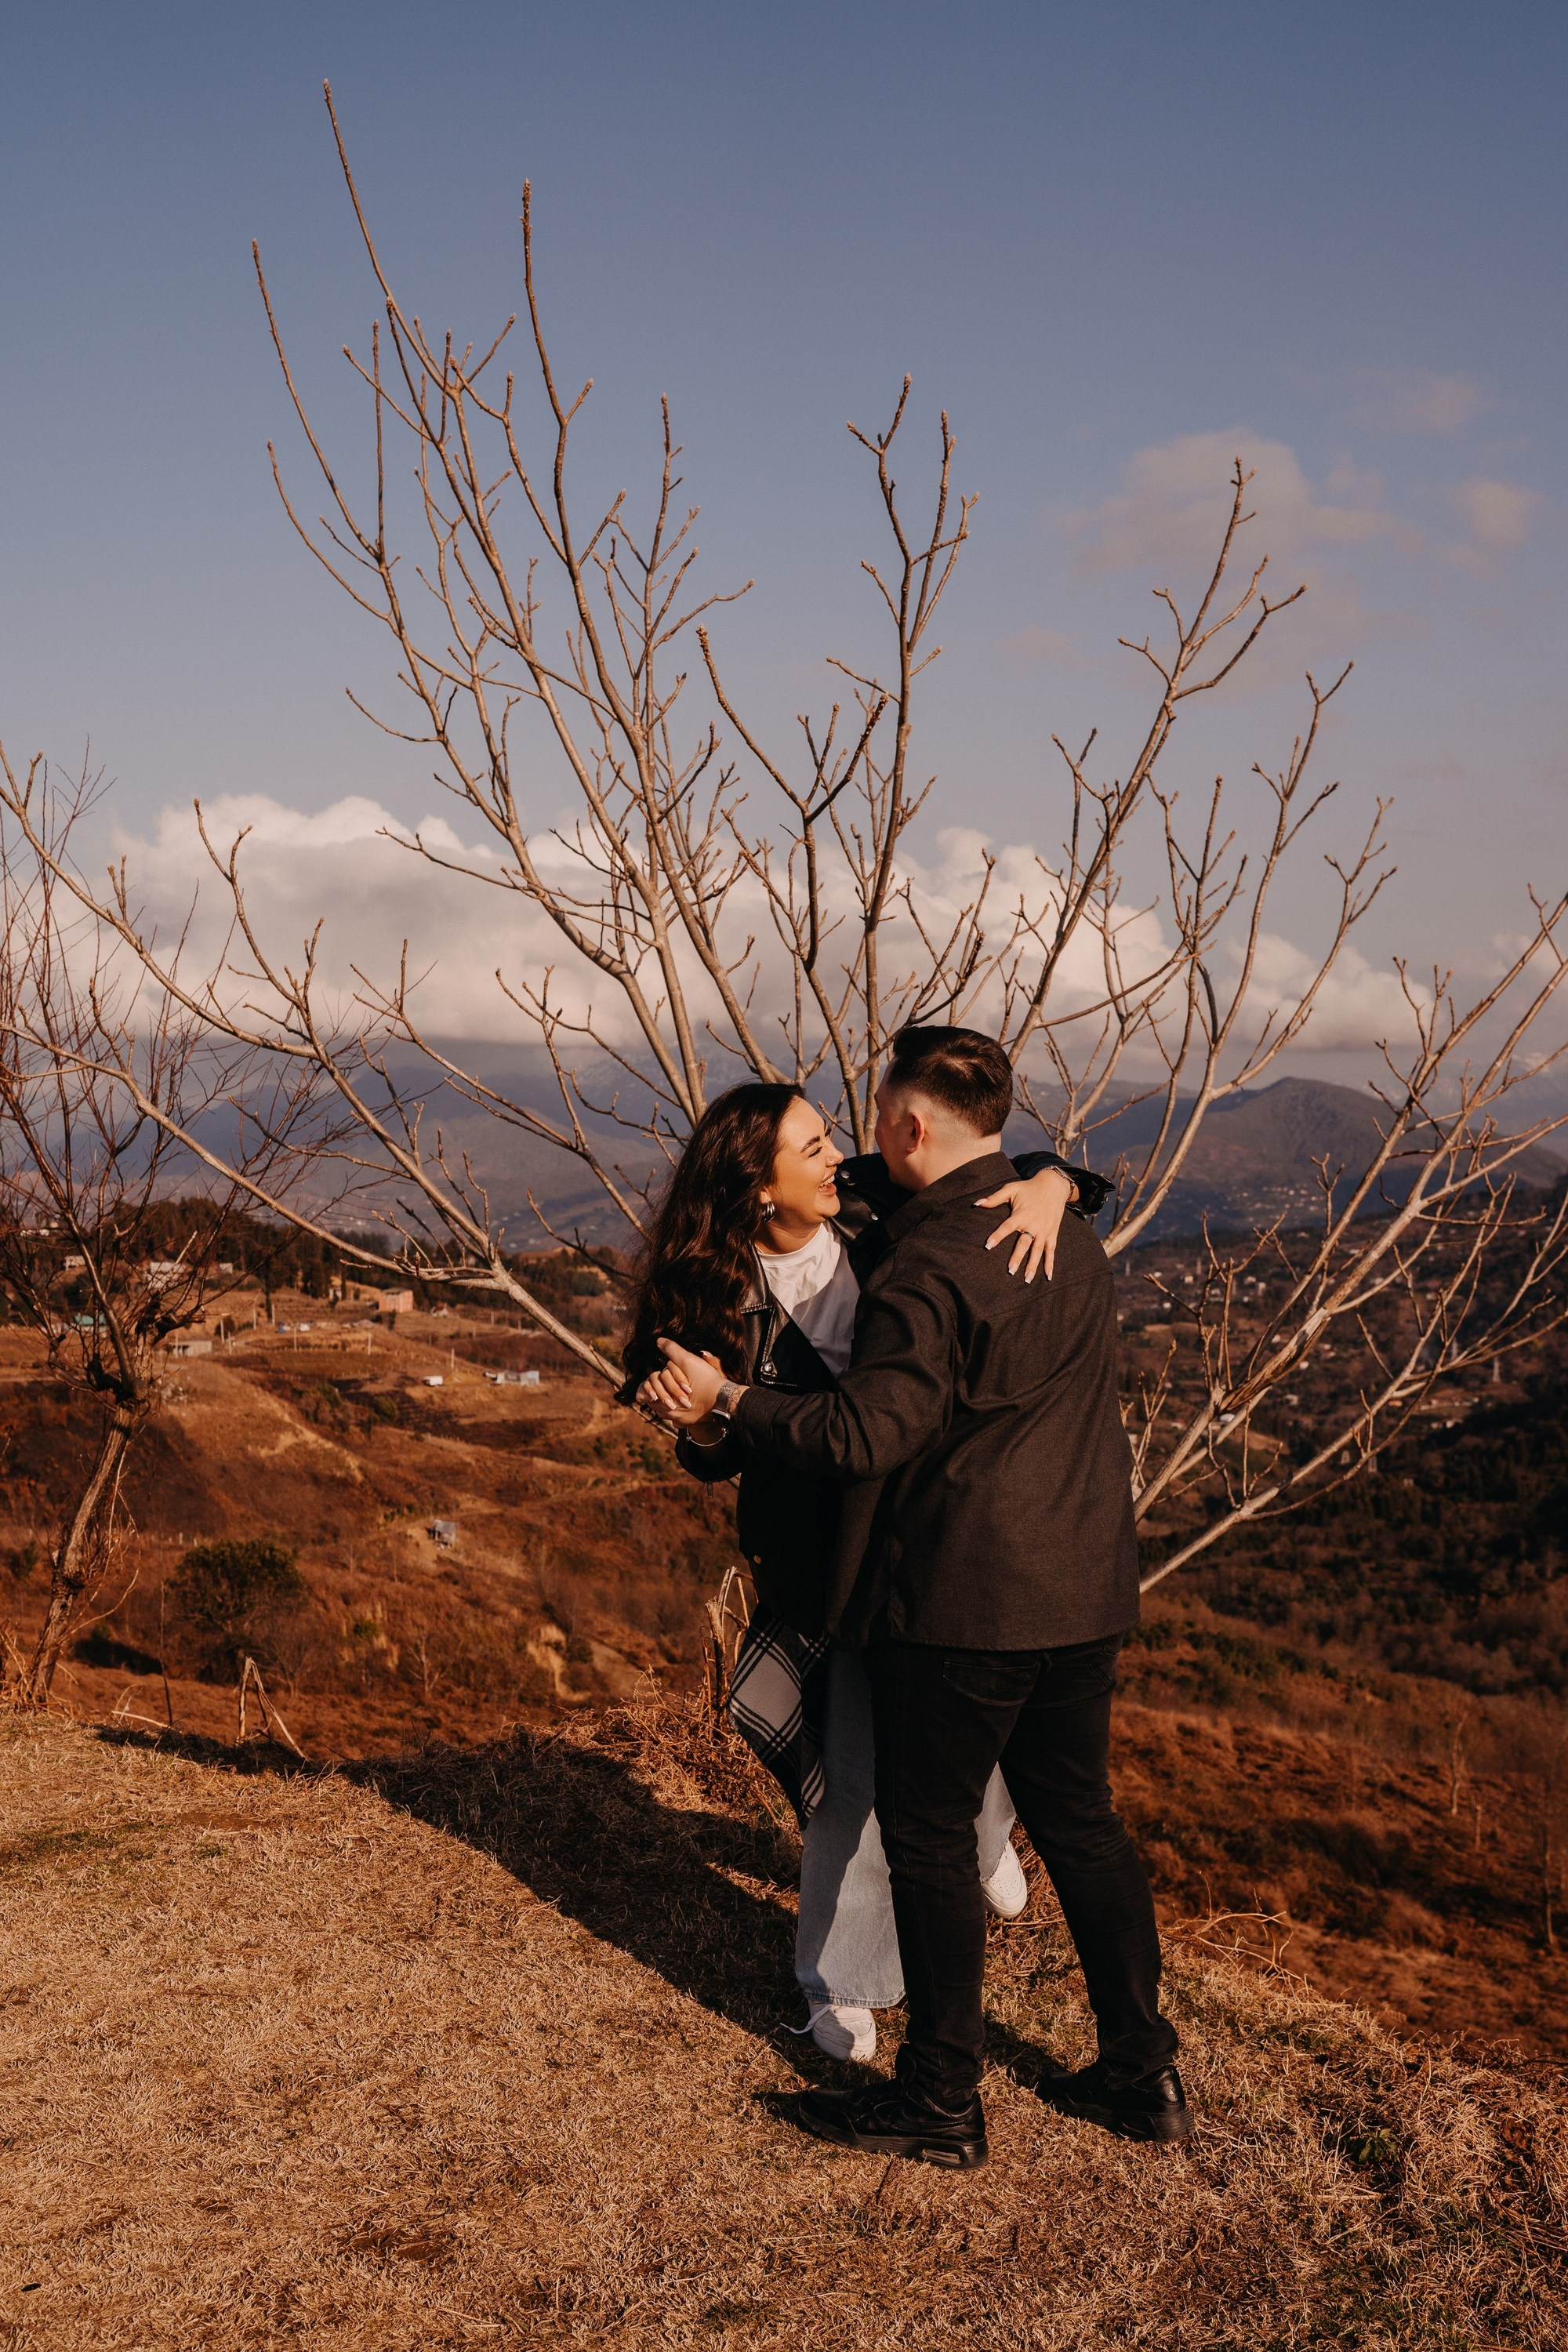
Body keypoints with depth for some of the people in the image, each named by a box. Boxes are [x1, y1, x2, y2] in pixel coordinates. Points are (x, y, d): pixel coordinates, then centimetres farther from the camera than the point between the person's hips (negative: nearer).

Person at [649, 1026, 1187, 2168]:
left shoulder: (927, 1269, -19)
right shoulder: (1073, 1236, 9)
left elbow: (863, 1434, -21)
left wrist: (728, 1404, -10)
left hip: (961, 1601, -8)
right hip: (1082, 1590, 8)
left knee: (931, 1837, 5)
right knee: (1080, 1820, 18)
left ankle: (942, 2102, 16)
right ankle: (1144, 2071, 26)